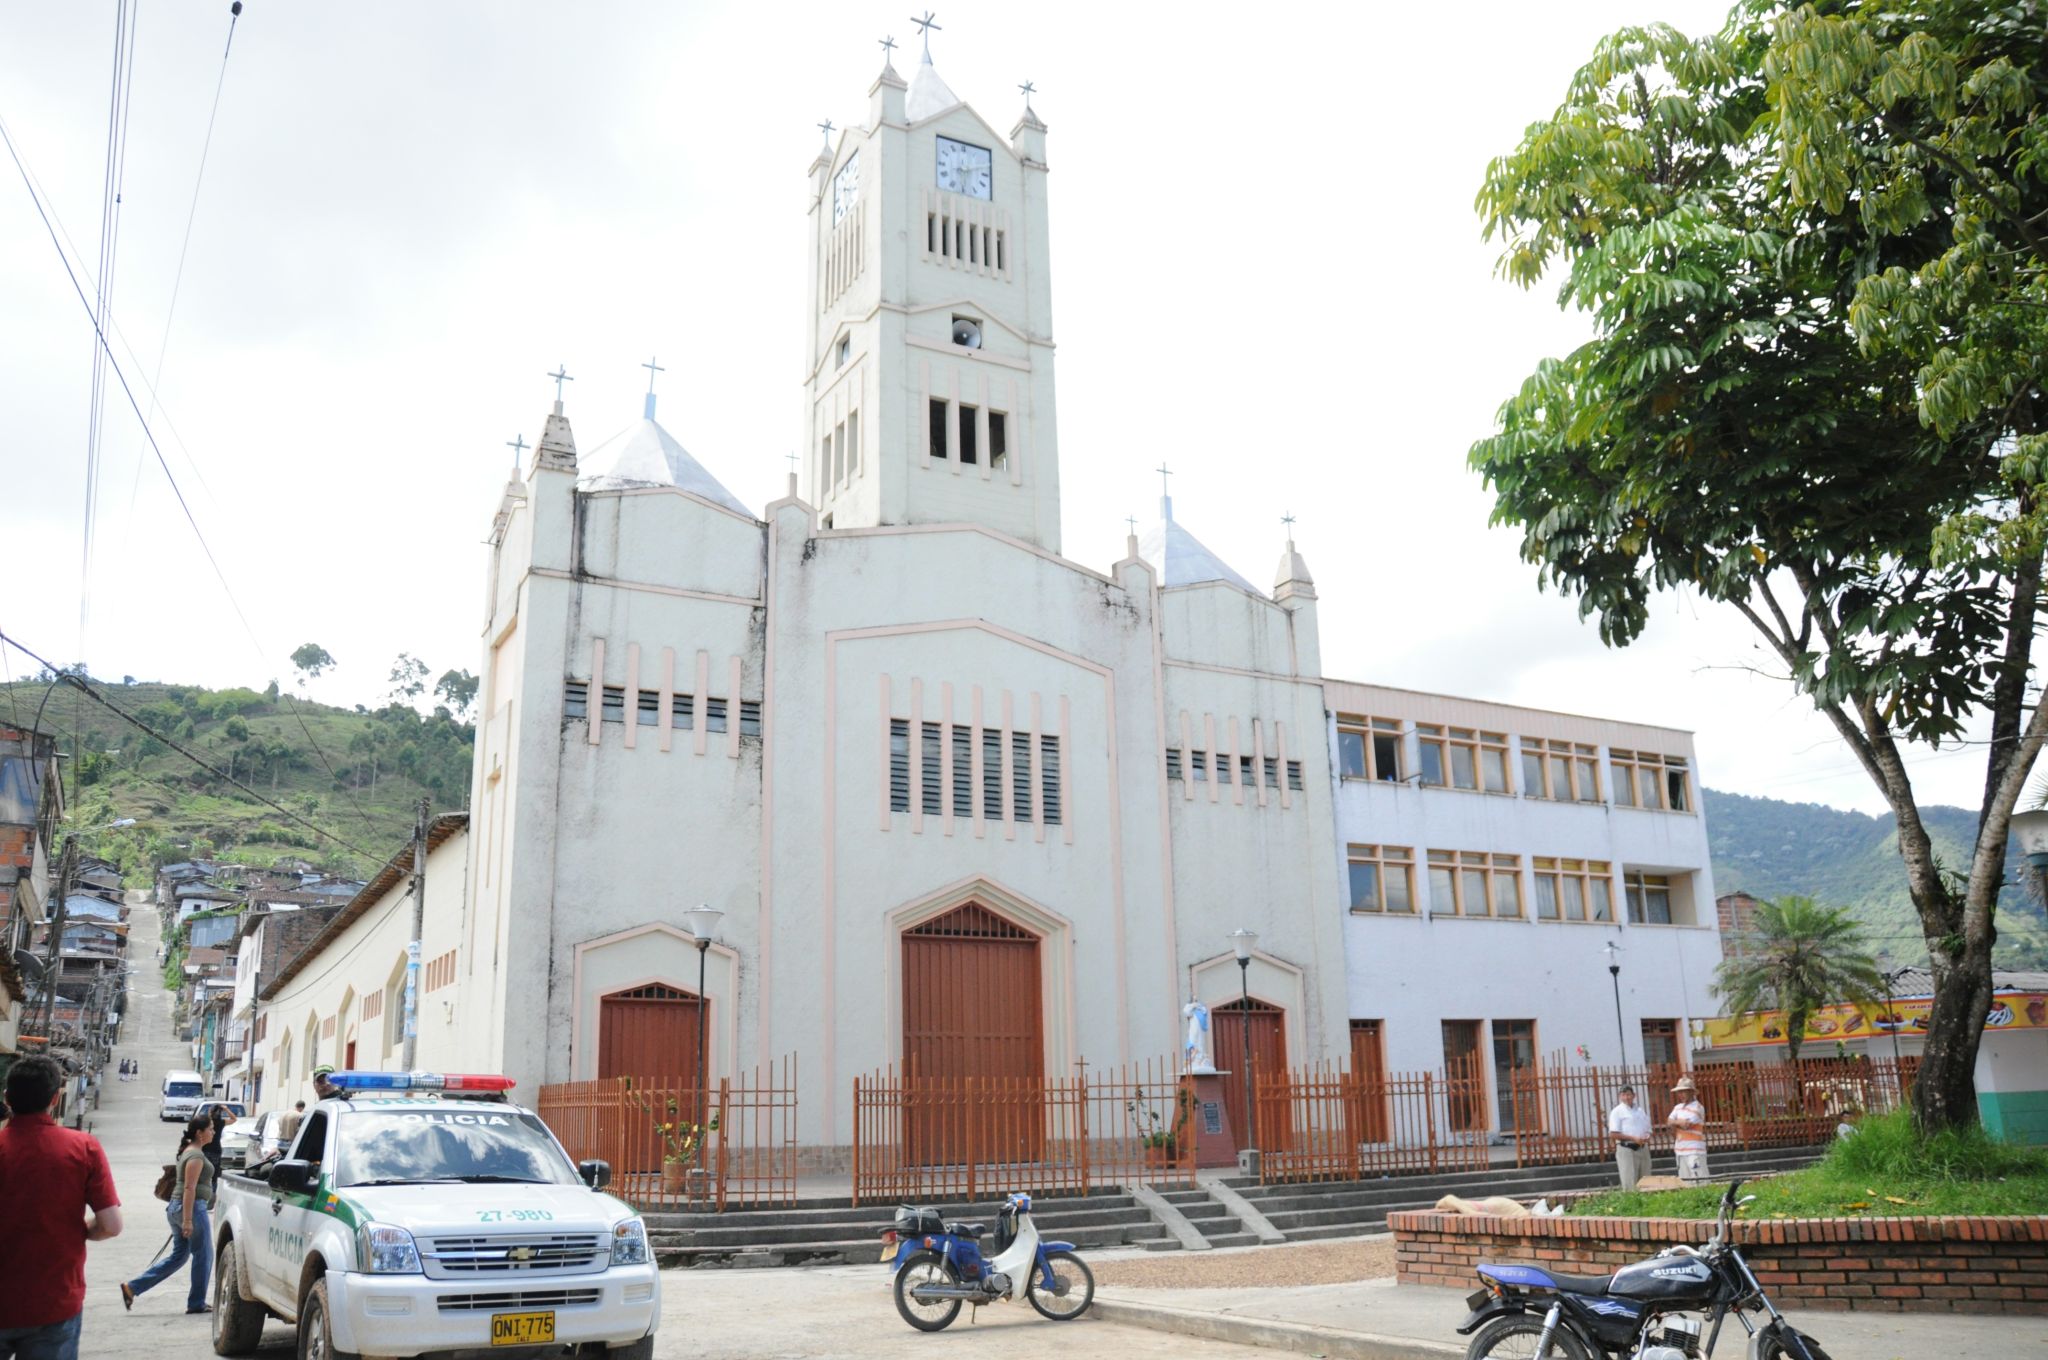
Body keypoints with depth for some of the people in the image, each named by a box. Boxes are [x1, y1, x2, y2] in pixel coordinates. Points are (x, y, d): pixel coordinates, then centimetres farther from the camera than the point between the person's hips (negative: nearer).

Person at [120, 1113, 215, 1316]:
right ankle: (197, 1303, 11)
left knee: (178, 1256, 14)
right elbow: (189, 1188, -21)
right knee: (203, 1256, 3)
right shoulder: (196, 1155, -16)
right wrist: (188, 1220, -23)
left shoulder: (188, 1151, 15)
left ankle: (132, 1287, 10)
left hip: (176, 1207, 10)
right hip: (192, 1208, -10)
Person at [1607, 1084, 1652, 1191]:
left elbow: (1647, 1130, 22)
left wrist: (1647, 1138, -3)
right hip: (1626, 1149, -6)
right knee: (1630, 1183, -9)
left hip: (1642, 1149, 6)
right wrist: (1633, 1139, -16)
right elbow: (1613, 1134, -9)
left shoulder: (1641, 1111, 16)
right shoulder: (1617, 1111, -2)